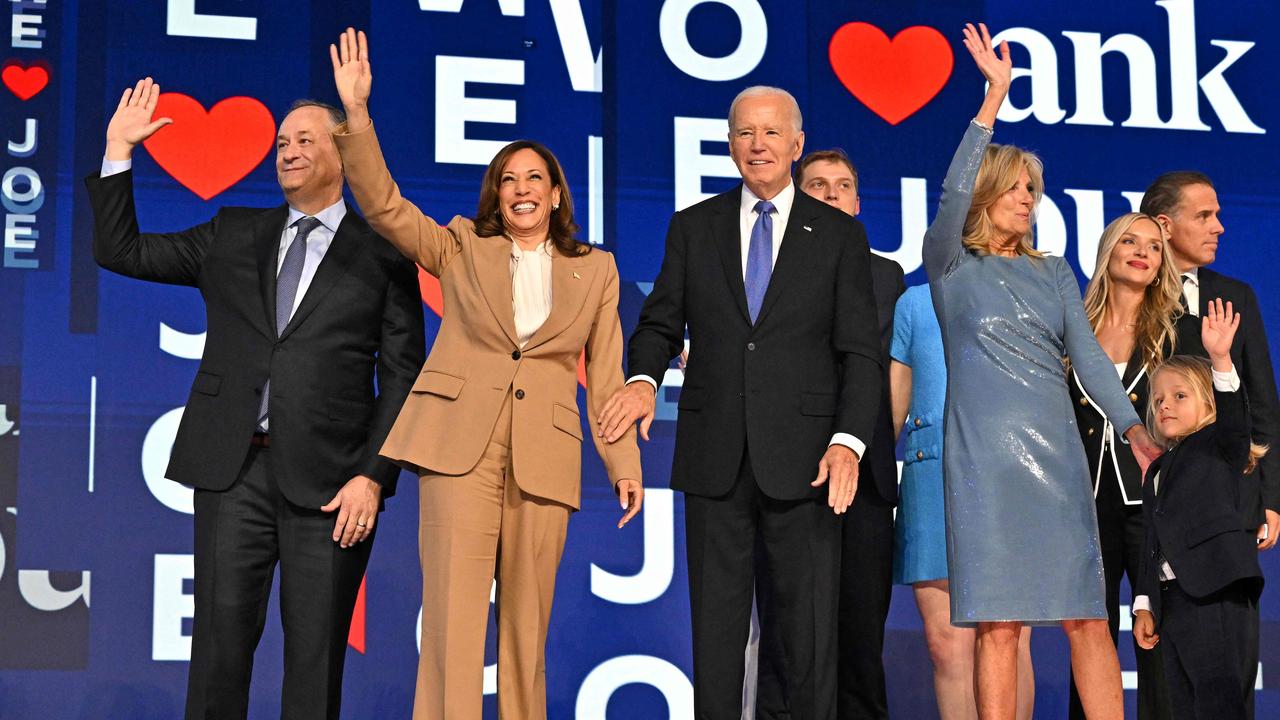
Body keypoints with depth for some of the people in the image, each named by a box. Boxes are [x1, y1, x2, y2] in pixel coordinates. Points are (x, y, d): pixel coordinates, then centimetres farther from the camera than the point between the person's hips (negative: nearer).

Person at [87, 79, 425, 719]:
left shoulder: (383, 255, 6)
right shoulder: (233, 236, 16)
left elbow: (403, 380, 2)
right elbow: (121, 251, 18)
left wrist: (373, 477, -8)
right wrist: (118, 149, 10)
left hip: (328, 479, -2)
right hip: (234, 468, 3)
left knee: (316, 652, 1)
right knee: (221, 637, 1)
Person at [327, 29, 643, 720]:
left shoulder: (596, 270, 15)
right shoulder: (462, 248, 13)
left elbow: (605, 375, 14)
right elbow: (383, 205, 1)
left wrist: (623, 460, 6)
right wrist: (356, 112, -11)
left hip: (545, 454, 2)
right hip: (459, 439, -1)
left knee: (527, 620, 4)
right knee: (454, 612, -10)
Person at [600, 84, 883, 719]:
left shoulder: (839, 235, 7)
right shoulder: (693, 227, 12)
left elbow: (859, 352, 1)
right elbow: (661, 324, 12)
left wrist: (848, 441, -14)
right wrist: (643, 378, -11)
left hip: (802, 461, -2)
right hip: (714, 458, 2)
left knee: (809, 631, 1)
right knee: (715, 625, 6)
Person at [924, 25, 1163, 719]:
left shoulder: (1054, 274, 18)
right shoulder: (951, 266, 7)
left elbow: (1088, 354, 8)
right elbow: (952, 195, -12)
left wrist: (1132, 426, -8)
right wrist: (994, 99, -15)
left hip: (1056, 453, 4)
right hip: (983, 457, -3)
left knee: (1087, 614, -1)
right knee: (997, 622, -5)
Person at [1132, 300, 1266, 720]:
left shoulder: (1222, 448, 4)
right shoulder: (1157, 472, 22)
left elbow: (1233, 416, -19)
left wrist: (1220, 359, -34)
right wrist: (1144, 604, 13)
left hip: (1217, 595, -7)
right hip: (1173, 602, 8)